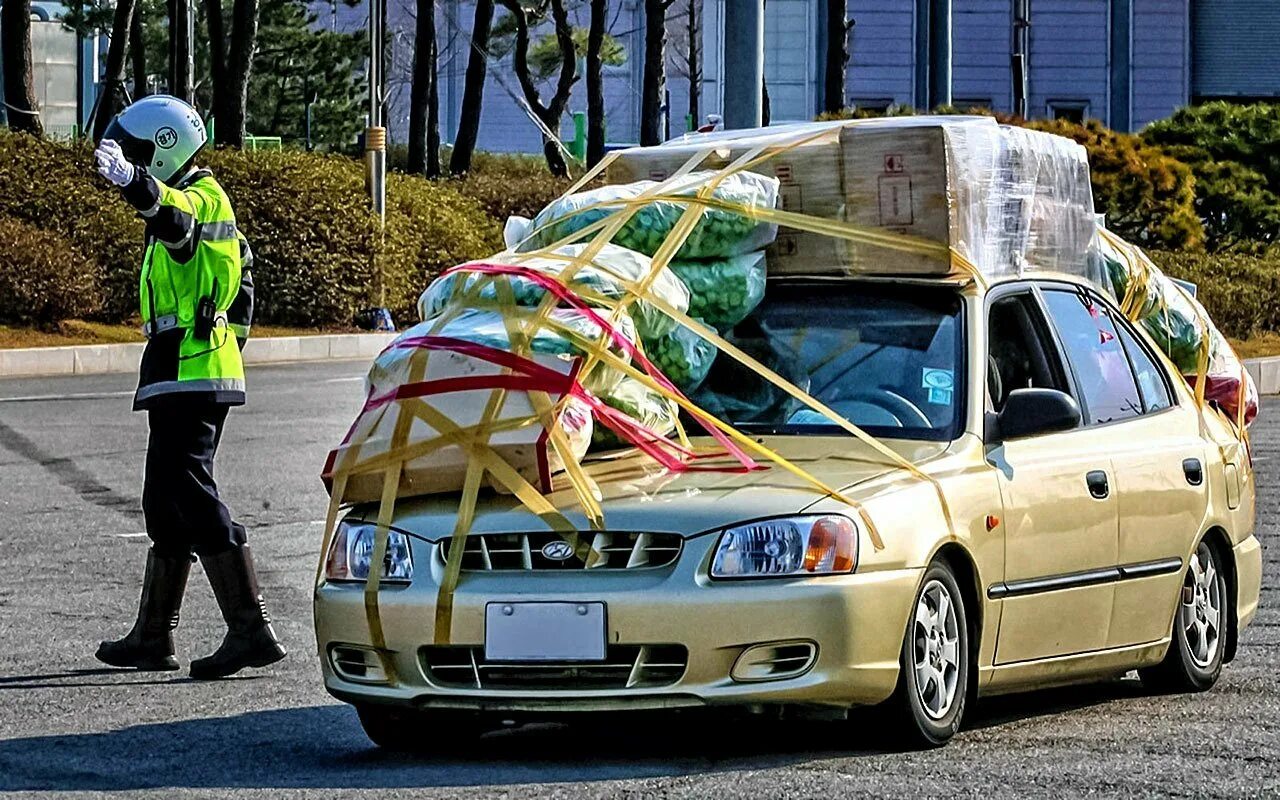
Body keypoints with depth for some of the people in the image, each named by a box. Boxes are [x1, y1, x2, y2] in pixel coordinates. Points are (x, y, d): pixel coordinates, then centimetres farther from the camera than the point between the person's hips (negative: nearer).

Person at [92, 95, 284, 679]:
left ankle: (250, 630, -18)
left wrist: (131, 180, -60)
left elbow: (172, 213, -39)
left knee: (189, 497, -14)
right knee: (165, 504, 16)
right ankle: (153, 637, 24)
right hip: (196, 376, 11)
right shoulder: (200, 204, 22)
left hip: (189, 375, -11)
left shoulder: (197, 198, -12)